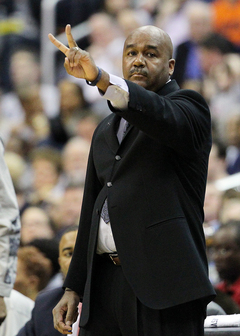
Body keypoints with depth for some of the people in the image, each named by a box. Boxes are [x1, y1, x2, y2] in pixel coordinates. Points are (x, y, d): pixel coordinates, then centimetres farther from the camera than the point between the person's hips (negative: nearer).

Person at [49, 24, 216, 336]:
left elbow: (161, 116, -23)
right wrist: (73, 288, 18)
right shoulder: (106, 130, 25)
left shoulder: (188, 106, 3)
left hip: (163, 279, -6)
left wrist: (99, 77, -38)